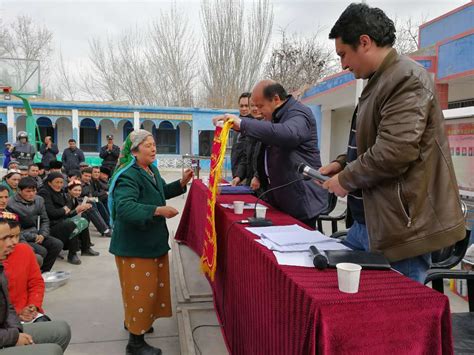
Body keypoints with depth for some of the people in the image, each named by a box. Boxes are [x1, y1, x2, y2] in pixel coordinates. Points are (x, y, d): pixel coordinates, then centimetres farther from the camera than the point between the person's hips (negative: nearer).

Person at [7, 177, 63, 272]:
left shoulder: (39, 200, 6)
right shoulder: (11, 204, -15)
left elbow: (45, 220, 13)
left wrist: (43, 234, -5)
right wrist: (33, 236, -14)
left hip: (36, 235, 7)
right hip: (21, 238, -7)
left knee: (58, 244, -13)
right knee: (41, 251, -28)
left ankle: (44, 271, 1)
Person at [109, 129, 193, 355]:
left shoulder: (152, 170, 7)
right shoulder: (128, 176, -23)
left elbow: (161, 192, 23)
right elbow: (124, 207, -35)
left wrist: (181, 183, 10)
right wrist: (158, 211, -38)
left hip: (152, 240, 10)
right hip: (134, 243, -10)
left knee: (151, 286, 22)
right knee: (141, 290, -1)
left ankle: (133, 322, 44)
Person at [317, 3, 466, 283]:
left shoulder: (407, 79, -17)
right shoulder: (381, 81, 15)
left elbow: (394, 153, -26)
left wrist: (346, 179, -12)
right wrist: (343, 164, 9)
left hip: (402, 226, -10)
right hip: (370, 220, 10)